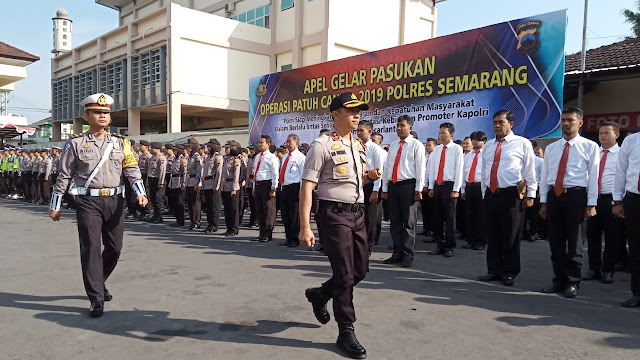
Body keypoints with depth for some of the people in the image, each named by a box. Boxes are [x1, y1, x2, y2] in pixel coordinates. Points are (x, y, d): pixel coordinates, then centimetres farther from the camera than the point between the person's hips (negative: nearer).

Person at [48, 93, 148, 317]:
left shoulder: (121, 143, 8)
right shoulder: (75, 144, 2)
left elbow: (132, 170, 2)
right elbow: (64, 176, 5)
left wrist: (140, 193, -14)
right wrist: (55, 206, 7)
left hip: (115, 200, 3)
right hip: (88, 201, -3)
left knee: (114, 248, 8)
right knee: (91, 248, -5)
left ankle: (98, 282, 34)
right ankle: (96, 299, 2)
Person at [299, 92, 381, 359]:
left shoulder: (358, 146, 13)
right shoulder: (322, 145, -11)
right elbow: (306, 187, -16)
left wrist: (369, 177, 3)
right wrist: (305, 226, -23)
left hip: (357, 212, 8)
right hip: (334, 214, -8)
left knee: (361, 269, 13)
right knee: (345, 274, -1)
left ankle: (320, 294, 37)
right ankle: (346, 332, 16)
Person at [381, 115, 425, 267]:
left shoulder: (416, 145, 0)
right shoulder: (393, 146, 17)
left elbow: (420, 168, -5)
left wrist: (418, 190, -12)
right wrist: (385, 188, 11)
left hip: (408, 186, -6)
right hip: (393, 186, 6)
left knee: (408, 223, -2)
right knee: (395, 222, 8)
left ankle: (407, 255, 5)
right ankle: (397, 254, 16)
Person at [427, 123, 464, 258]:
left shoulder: (457, 149, -3)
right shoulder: (436, 149, 12)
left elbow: (459, 169, -7)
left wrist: (456, 189, -12)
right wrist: (431, 187, 8)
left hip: (449, 185, -5)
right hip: (437, 186, 5)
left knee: (450, 217, 0)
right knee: (438, 217, 9)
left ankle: (449, 247, 10)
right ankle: (440, 245, 19)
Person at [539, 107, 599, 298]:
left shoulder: (590, 146, 2)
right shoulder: (551, 148, 12)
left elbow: (593, 176, -2)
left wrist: (591, 204, -8)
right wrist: (544, 202, 8)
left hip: (576, 196, -4)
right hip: (554, 196, 4)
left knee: (574, 243, 2)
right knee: (556, 241, 8)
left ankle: (573, 283, 15)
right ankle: (559, 280, 20)